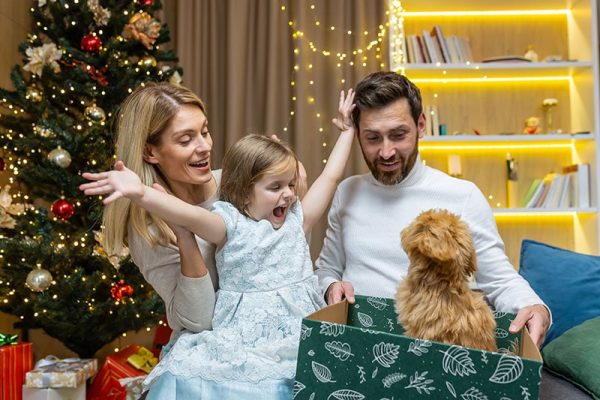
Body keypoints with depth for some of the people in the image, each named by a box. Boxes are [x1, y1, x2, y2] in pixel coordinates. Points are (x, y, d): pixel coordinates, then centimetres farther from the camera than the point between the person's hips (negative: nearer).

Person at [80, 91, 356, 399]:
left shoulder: (296, 219, 11)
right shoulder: (232, 226, -4)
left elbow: (330, 177, 15)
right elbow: (192, 217, -22)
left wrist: (346, 129, 19)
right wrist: (141, 193, -39)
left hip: (299, 338, 4)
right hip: (245, 341, -3)